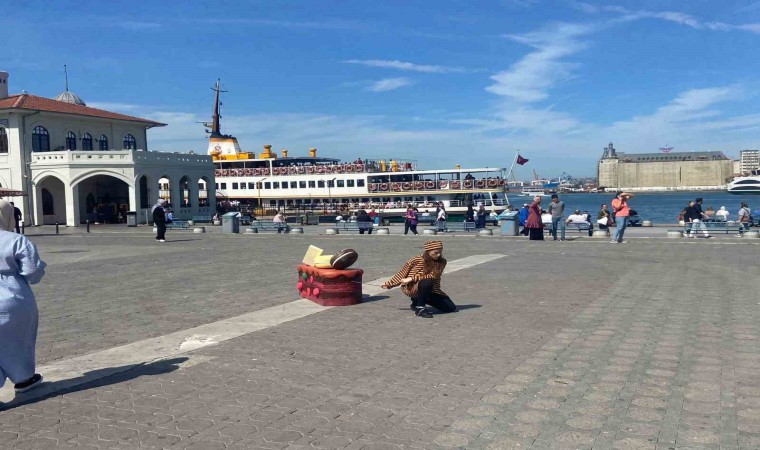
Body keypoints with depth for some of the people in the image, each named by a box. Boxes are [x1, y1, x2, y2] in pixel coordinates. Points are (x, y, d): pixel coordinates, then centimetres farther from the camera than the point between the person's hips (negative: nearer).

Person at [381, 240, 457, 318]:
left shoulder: (441, 262, -6)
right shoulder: (417, 260, -12)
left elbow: (433, 276, -19)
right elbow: (402, 273, 1)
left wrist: (413, 278, -25)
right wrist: (388, 284, 7)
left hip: (430, 291, 5)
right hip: (411, 288, -5)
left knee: (451, 308, -2)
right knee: (427, 282, -39)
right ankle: (420, 308, -18)